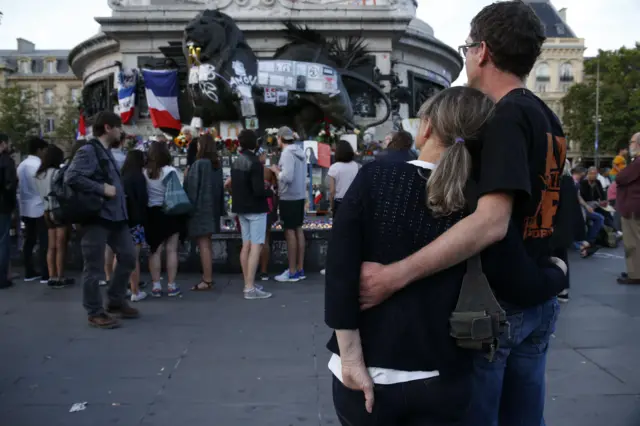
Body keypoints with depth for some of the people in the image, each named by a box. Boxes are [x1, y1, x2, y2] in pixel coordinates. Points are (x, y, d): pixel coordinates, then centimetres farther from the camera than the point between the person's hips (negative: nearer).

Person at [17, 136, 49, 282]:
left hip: (25, 208, 8)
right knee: (44, 242, -5)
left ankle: (29, 272, 16)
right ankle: (45, 274, -5)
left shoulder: (21, 165, 11)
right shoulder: (39, 165, -14)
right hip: (39, 208, -8)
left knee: (29, 241, 11)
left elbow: (19, 188, 15)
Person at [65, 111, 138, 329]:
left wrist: (115, 190, 9)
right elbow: (71, 177, -23)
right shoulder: (88, 151, -11)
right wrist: (101, 189, -21)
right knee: (94, 267, 0)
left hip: (115, 215, 9)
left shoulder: (107, 152, 18)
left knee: (128, 257, 13)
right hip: (96, 217, -9)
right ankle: (95, 313, 11)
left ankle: (116, 302, 27)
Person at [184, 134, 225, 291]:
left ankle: (207, 280, -3)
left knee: (203, 244, -5)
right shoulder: (217, 164, 8)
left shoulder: (199, 164, -15)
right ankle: (208, 276, 21)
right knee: (206, 244, 15)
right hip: (212, 207, 8)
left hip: (200, 207, -8)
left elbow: (192, 187, -14)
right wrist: (219, 208, 15)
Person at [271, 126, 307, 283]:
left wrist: (276, 171, -8)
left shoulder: (287, 153, -17)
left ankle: (292, 272, 4)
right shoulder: (300, 152, 9)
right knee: (298, 229, 13)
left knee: (290, 231, -2)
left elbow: (287, 177, -25)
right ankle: (300, 269, 20)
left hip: (289, 198, -8)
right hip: (300, 196, 9)